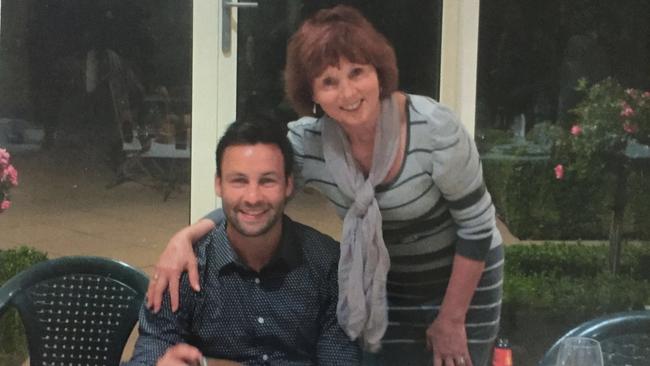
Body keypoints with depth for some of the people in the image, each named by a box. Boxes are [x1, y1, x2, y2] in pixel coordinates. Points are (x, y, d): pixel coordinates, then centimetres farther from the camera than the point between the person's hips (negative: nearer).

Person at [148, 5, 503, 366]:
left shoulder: (433, 129, -28)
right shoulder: (306, 142, -18)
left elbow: (476, 225, -19)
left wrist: (451, 319, -13)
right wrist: (185, 237, -31)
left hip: (463, 280, -3)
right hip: (385, 286, 3)